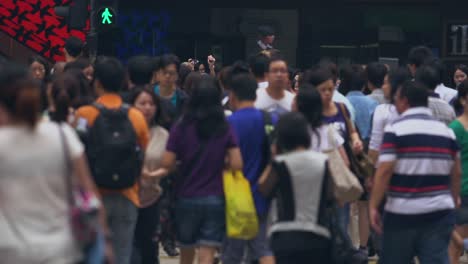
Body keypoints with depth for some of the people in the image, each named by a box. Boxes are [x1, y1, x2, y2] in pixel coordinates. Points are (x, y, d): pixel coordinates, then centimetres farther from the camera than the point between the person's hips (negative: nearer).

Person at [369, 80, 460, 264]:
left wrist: (373, 206, -8)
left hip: (402, 213, -3)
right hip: (440, 213, 3)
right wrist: (454, 202, 24)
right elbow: (456, 174, 13)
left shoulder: (396, 130, -8)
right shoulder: (447, 131, 8)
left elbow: (384, 172, -14)